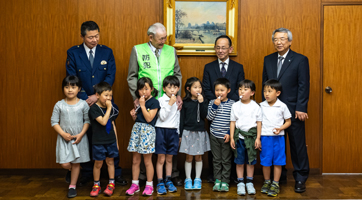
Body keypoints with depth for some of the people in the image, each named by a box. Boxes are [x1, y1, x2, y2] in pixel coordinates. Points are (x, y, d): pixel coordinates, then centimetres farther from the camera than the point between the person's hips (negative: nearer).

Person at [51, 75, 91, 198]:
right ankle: (71, 170, 34)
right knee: (65, 164, -3)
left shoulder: (83, 104, -6)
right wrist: (63, 134, -13)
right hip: (64, 138, 0)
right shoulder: (59, 105, -4)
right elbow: (54, 122, -2)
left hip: (79, 138, 0)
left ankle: (72, 186, 21)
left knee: (76, 163, 6)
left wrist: (81, 134, -13)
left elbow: (87, 121, -3)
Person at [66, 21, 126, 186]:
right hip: (83, 103, 0)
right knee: (85, 138, 8)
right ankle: (87, 174, 23)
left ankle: (115, 173, 15)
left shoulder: (107, 52, 3)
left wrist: (97, 96, -13)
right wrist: (85, 99, -12)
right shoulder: (73, 53, 0)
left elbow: (110, 76, -3)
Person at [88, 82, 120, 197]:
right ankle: (96, 185, 21)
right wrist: (108, 108, -22)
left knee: (110, 162, 12)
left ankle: (111, 184, 22)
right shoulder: (94, 108, -12)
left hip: (111, 141, 4)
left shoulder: (111, 108, 6)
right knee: (98, 164, 6)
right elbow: (103, 122, -25)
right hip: (99, 142, -4)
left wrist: (116, 141, 15)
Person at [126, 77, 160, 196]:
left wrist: (142, 105, -17)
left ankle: (149, 185, 13)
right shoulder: (139, 101, 12)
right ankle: (135, 184, 19)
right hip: (136, 129, 6)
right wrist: (133, 113, 2)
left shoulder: (154, 102, -8)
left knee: (147, 161, 1)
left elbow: (149, 118, -17)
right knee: (135, 160, 9)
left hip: (147, 131, -6)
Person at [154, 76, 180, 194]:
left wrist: (178, 133, 14)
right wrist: (170, 104, -18)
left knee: (169, 159, 12)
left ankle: (168, 181, 22)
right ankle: (160, 183, 6)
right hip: (161, 130, -4)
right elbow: (162, 117, -14)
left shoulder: (178, 101, 9)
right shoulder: (161, 100, -7)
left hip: (173, 131, 4)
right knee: (161, 159, -1)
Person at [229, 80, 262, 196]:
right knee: (239, 161, 6)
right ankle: (240, 183, 16)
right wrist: (231, 138, 0)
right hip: (239, 137, 0)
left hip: (251, 136, 0)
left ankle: (249, 183, 20)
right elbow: (232, 122, 4)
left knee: (251, 161, 7)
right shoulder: (235, 106, 2)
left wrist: (258, 138, -2)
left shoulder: (255, 106, 0)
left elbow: (259, 123, 2)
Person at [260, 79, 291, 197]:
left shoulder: (282, 106, -3)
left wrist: (280, 128, -14)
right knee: (265, 161, 6)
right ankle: (266, 182, 23)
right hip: (265, 137, 1)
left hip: (278, 138, -1)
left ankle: (275, 184, 15)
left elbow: (288, 121, 4)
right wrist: (257, 137, 3)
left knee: (278, 161, 4)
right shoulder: (261, 106, 2)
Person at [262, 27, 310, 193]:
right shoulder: (268, 60, 10)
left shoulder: (300, 60, -3)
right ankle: (279, 176, 23)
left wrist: (300, 109, -12)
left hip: (293, 111, -4)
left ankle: (300, 179, 17)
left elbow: (304, 86, -6)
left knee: (298, 145, 4)